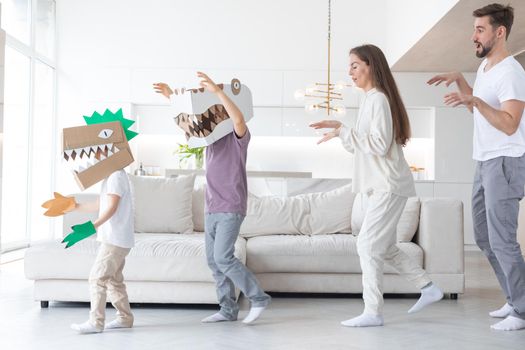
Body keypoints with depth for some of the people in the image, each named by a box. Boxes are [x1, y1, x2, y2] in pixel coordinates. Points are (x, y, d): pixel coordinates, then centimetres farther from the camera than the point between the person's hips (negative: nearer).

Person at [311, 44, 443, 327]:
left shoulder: (378, 99, -13)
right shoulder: (370, 99, 16)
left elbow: (379, 145, -21)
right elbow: (362, 145, 19)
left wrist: (342, 132, -18)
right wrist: (340, 128, 7)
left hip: (387, 186, -10)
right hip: (375, 185, 10)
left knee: (368, 244, -8)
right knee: (384, 246, 14)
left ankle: (372, 312, -1)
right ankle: (428, 288, 24)